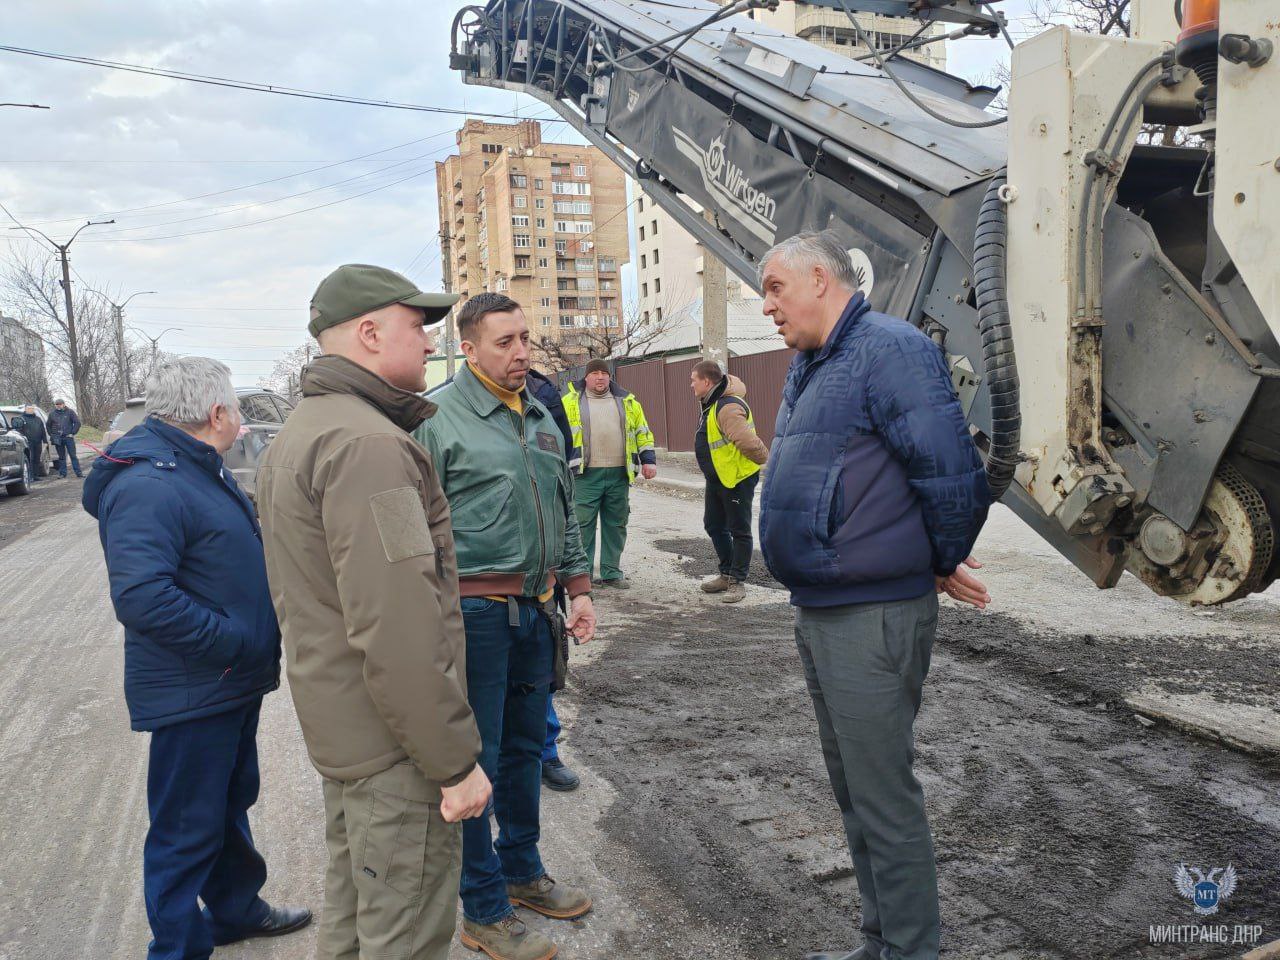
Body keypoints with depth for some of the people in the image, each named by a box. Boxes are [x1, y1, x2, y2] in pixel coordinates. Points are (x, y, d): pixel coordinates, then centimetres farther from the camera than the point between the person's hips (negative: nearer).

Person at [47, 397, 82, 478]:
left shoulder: (70, 412, 0)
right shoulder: (52, 414, 9)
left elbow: (77, 423, -2)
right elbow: (48, 425, 20)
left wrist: (73, 433, -6)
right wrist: (52, 435, 10)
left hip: (68, 437, -3)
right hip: (57, 439, 3)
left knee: (73, 456, -3)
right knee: (61, 457, 8)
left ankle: (78, 473, -2)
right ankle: (62, 473, 12)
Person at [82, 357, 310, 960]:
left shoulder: (202, 469, 10)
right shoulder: (148, 486, -24)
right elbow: (141, 598, -33)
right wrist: (233, 643, -26)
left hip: (236, 684, 10)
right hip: (192, 694, -10)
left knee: (232, 803, 25)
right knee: (188, 828, 6)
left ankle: (237, 908, 45)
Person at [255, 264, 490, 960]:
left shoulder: (294, 434, 12)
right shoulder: (368, 443, -23)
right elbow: (397, 631, -28)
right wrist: (455, 761, -21)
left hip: (335, 724, 10)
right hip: (395, 744, -10)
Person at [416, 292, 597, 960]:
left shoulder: (541, 418, 12)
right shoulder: (438, 417, -10)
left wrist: (578, 588, 13)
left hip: (535, 610, 7)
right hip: (474, 611, -7)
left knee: (526, 747, 19)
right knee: (476, 759, 4)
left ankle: (522, 870, 39)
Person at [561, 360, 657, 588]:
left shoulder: (627, 401, 15)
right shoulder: (571, 401, 7)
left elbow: (642, 432, 17)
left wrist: (648, 460, 7)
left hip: (619, 475, 3)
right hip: (586, 475, -3)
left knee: (616, 524, 8)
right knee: (583, 524, -3)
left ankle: (611, 572, 19)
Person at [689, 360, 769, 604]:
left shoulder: (728, 409, -28)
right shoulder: (713, 403, 6)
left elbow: (749, 442, -34)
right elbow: (736, 383, 28)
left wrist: (767, 461, -19)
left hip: (737, 479, -11)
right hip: (716, 479, 11)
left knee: (739, 531, 1)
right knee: (714, 525, 17)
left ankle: (737, 581, 11)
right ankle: (726, 574, 29)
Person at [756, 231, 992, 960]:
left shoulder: (889, 349, -15)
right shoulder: (809, 367, 15)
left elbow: (953, 475, -21)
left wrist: (942, 565, -5)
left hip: (873, 618, -10)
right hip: (820, 612, 10)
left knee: (884, 800, 1)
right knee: (855, 791, 19)